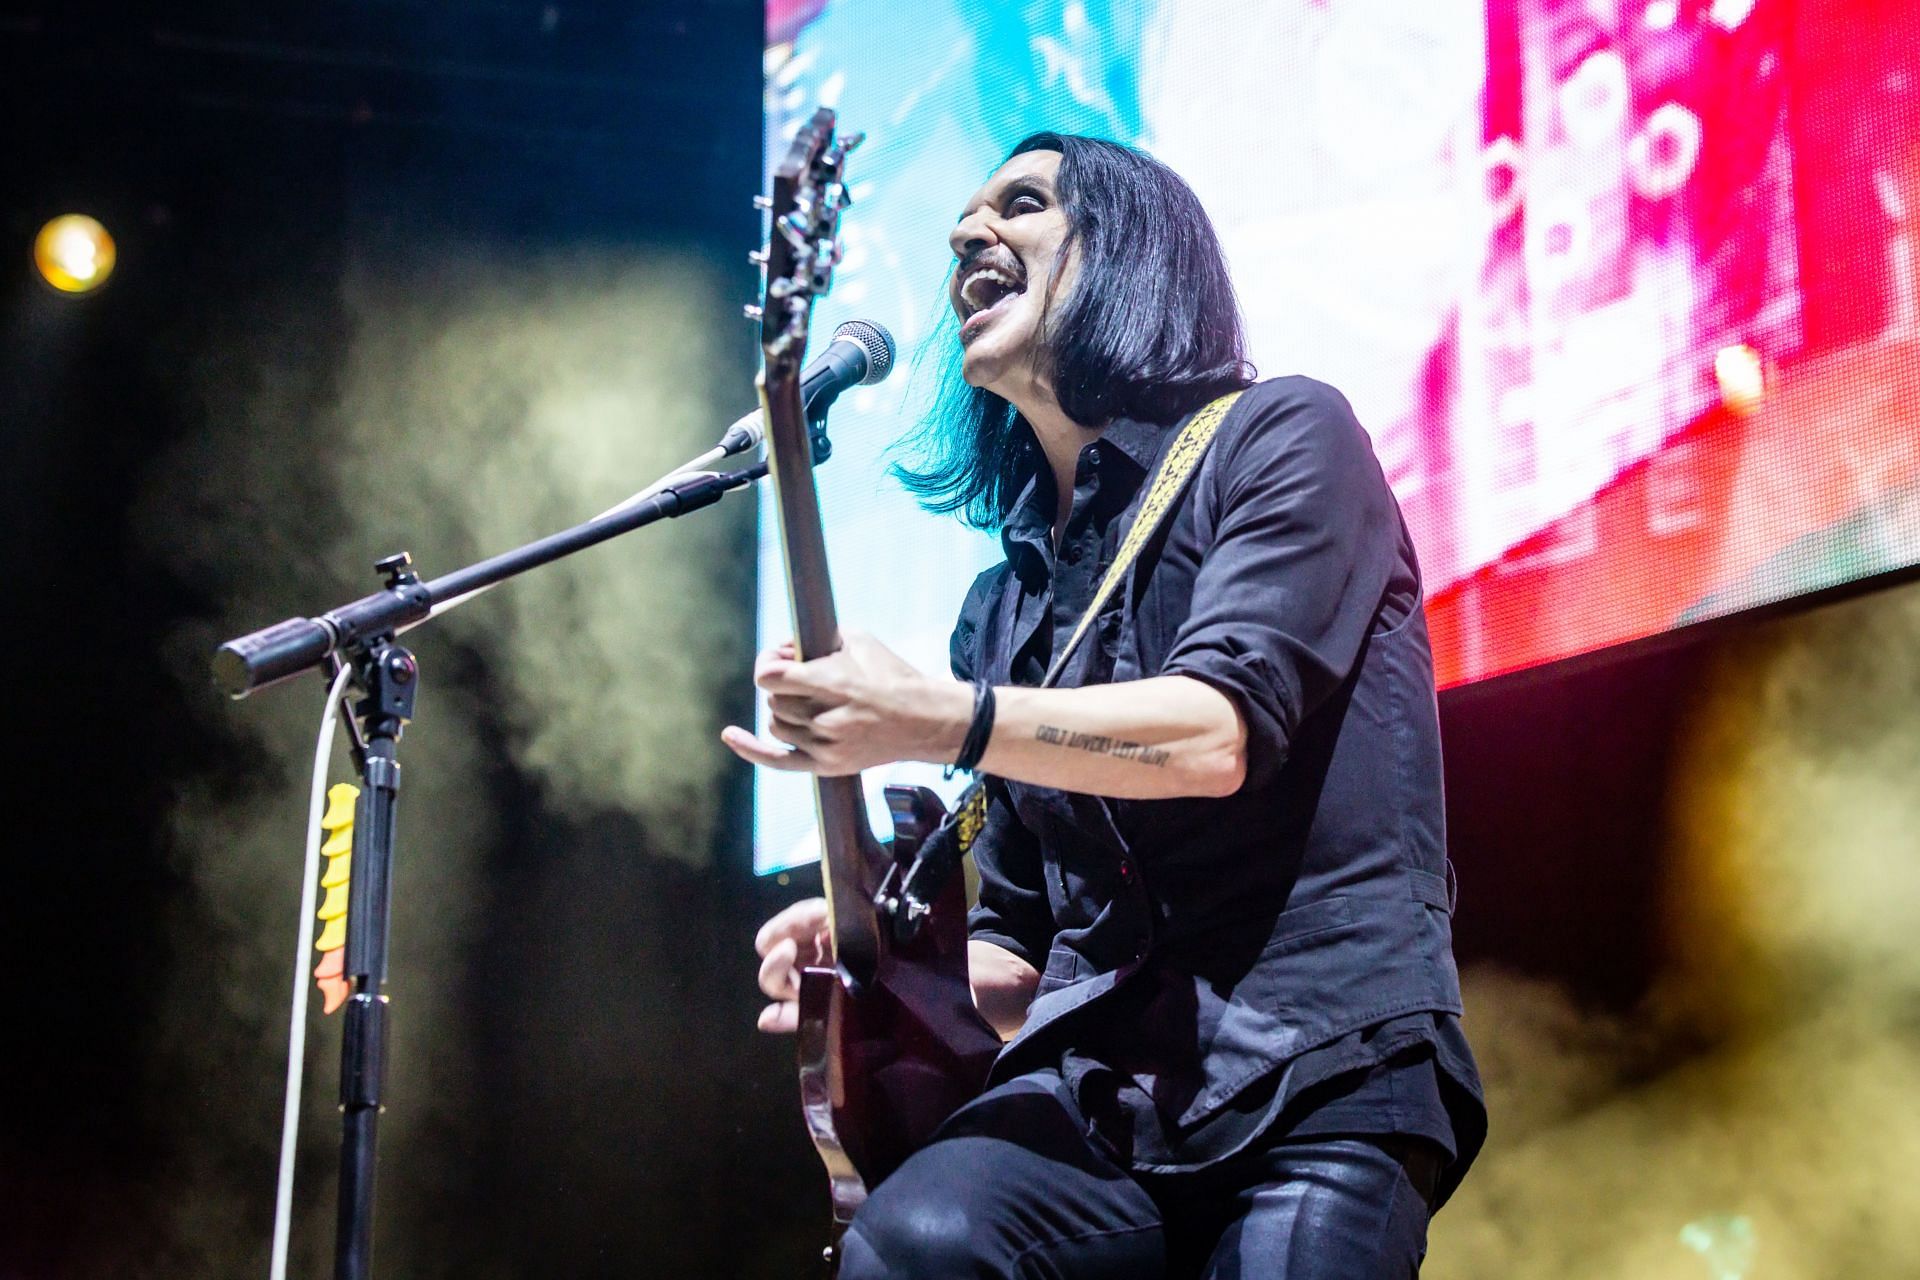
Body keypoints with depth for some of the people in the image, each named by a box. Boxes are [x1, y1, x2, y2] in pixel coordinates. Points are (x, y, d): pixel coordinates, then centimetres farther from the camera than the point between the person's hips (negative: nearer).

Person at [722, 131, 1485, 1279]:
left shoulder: (1284, 436, 5)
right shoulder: (1007, 601, 21)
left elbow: (1219, 732, -11)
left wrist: (937, 722, -17)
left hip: (1319, 1074, -3)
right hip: (1100, 1088, 4)